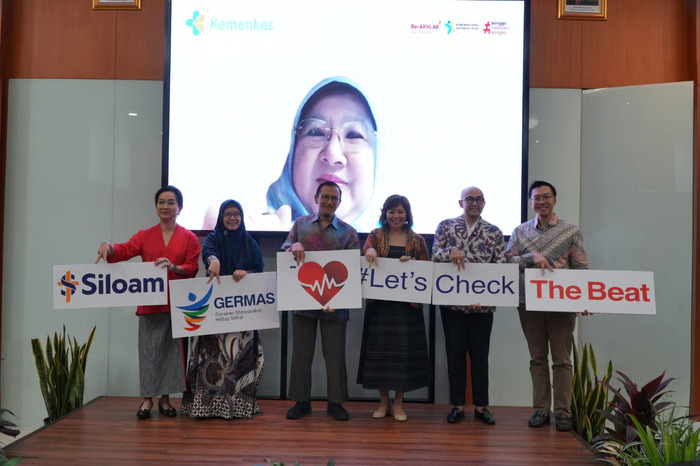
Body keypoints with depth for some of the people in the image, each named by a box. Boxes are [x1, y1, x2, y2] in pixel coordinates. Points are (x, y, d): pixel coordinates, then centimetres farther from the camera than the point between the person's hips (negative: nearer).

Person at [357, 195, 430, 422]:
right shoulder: (376, 235, 8)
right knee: (380, 349, 4)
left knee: (404, 350, 2)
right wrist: (370, 250, -33)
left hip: (407, 304, 0)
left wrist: (411, 262, -12)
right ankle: (383, 401, 19)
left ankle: (398, 403, 17)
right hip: (379, 302, 0)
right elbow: (366, 250, -11)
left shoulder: (417, 240, 8)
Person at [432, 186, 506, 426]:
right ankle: (457, 405, 16)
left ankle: (481, 406, 19)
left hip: (482, 304, 0)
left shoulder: (494, 232, 5)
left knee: (480, 354, 7)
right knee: (455, 354, 5)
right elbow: (435, 255, -1)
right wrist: (450, 250, -23)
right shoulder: (446, 226, 5)